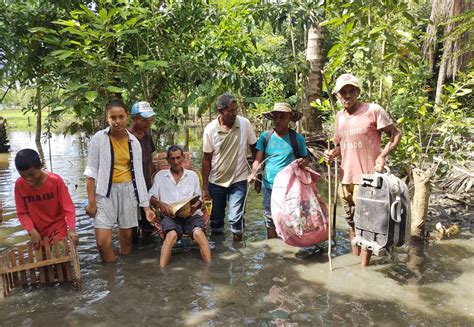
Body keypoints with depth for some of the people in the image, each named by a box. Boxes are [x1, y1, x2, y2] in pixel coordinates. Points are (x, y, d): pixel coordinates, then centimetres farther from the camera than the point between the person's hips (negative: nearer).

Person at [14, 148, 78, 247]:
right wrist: (32, 231, -15)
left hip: (58, 226, -3)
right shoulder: (19, 184, -12)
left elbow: (68, 207, -16)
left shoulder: (56, 181, -19)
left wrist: (71, 229, -28)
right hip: (38, 231, 3)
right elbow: (21, 212, -3)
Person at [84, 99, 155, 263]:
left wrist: (146, 206, 2)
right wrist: (91, 201, -8)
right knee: (103, 241, -8)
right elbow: (91, 171, -4)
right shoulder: (99, 138, -8)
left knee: (127, 236, 11)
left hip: (128, 191, 3)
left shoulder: (133, 141, 1)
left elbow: (138, 174, 3)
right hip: (105, 192, -2)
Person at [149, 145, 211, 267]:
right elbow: (151, 197, 11)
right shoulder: (160, 175, 17)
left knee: (198, 233, -31)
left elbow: (199, 198, 16)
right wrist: (160, 203, -11)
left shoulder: (192, 175, 20)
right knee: (171, 235, -34)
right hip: (170, 215, -1)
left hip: (191, 213, 1)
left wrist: (194, 207, -7)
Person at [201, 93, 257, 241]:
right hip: (216, 181, 1)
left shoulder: (245, 124, -11)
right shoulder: (210, 129, -10)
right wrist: (204, 187, -3)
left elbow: (254, 148, 0)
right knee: (216, 218, 15)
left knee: (235, 218, -6)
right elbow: (206, 159, -4)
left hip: (239, 180, -1)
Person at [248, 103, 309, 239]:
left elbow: (306, 158, 7)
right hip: (269, 187, 2)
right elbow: (258, 159, -3)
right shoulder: (265, 136, 1)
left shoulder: (297, 138, -2)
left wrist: (304, 162, -17)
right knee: (270, 221, 14)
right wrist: (253, 173, -22)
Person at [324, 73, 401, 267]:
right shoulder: (339, 117, 9)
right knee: (352, 222, 18)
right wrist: (332, 154, -1)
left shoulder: (373, 110, -8)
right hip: (346, 178, 6)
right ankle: (355, 258, 34)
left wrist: (382, 156, -17)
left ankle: (364, 266, 16)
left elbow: (395, 134, -4)